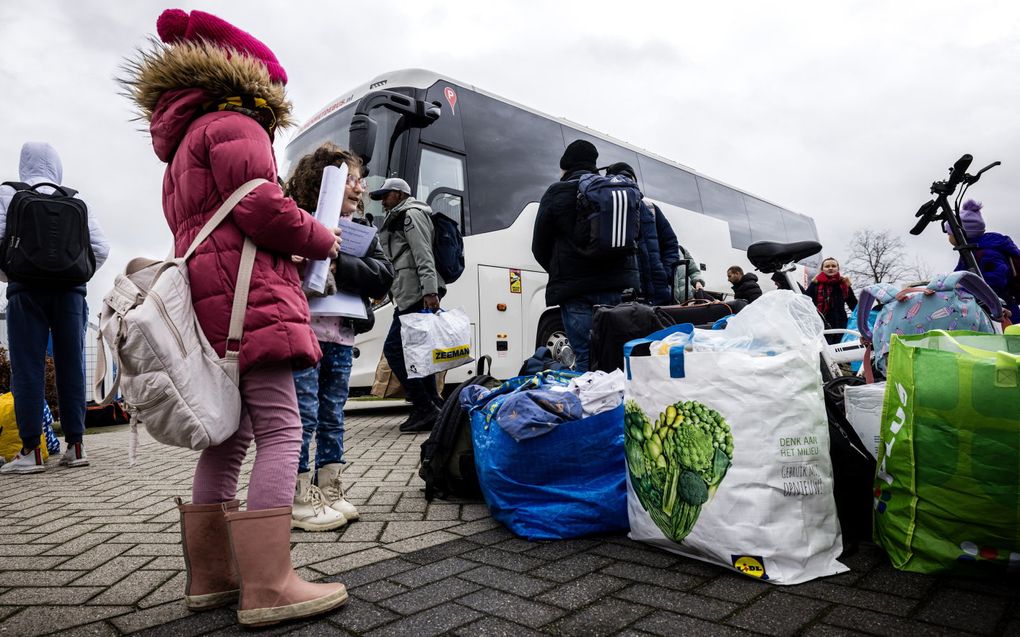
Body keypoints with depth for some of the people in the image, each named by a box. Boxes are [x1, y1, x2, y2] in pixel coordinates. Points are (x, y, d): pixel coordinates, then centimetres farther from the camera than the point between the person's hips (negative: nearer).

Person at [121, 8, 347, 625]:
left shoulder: (184, 146, 30)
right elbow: (262, 208, -16)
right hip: (248, 295, -10)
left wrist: (287, 257, 20)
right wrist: (322, 239, 0)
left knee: (230, 435, 10)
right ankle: (268, 587, -13)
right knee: (281, 430, -12)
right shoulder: (233, 126, -1)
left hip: (210, 307, 10)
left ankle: (212, 575, 17)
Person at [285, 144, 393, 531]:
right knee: (303, 417, 0)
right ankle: (300, 501, 14)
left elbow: (384, 276, -4)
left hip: (342, 339, 6)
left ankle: (330, 492, 26)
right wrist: (297, 266, -27)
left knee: (333, 416, 14)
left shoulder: (360, 230, 11)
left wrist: (337, 264, -17)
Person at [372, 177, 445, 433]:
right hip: (415, 296, 11)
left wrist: (430, 291, -26)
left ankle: (425, 409, -9)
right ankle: (434, 406, 14)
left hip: (416, 296, -11)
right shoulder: (399, 219, 30)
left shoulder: (411, 214, -2)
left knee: (394, 349, -11)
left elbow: (424, 256, -16)